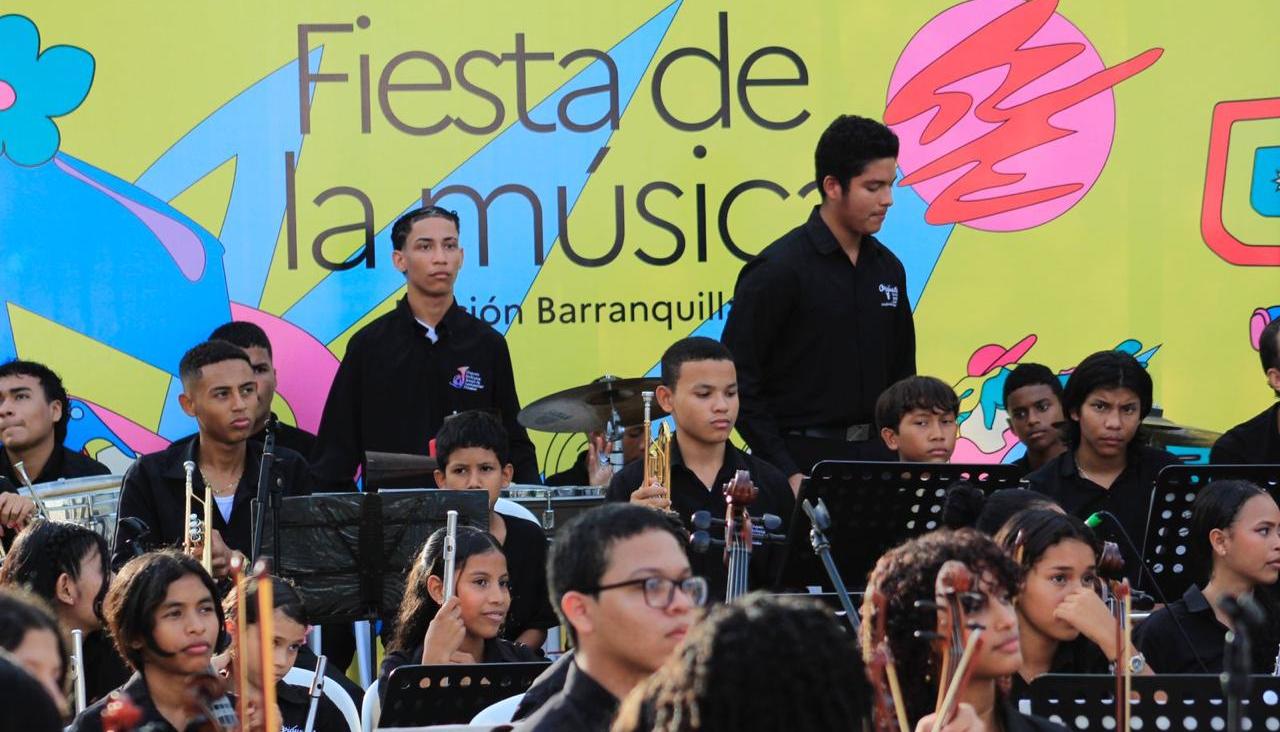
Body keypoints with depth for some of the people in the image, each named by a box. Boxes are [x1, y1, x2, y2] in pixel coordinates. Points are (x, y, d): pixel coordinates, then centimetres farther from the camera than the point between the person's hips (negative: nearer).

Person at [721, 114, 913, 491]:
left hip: (875, 459, 6)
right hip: (804, 460, -6)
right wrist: (786, 472, -16)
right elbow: (738, 381, -12)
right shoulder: (778, 270, -10)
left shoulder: (887, 268, 11)